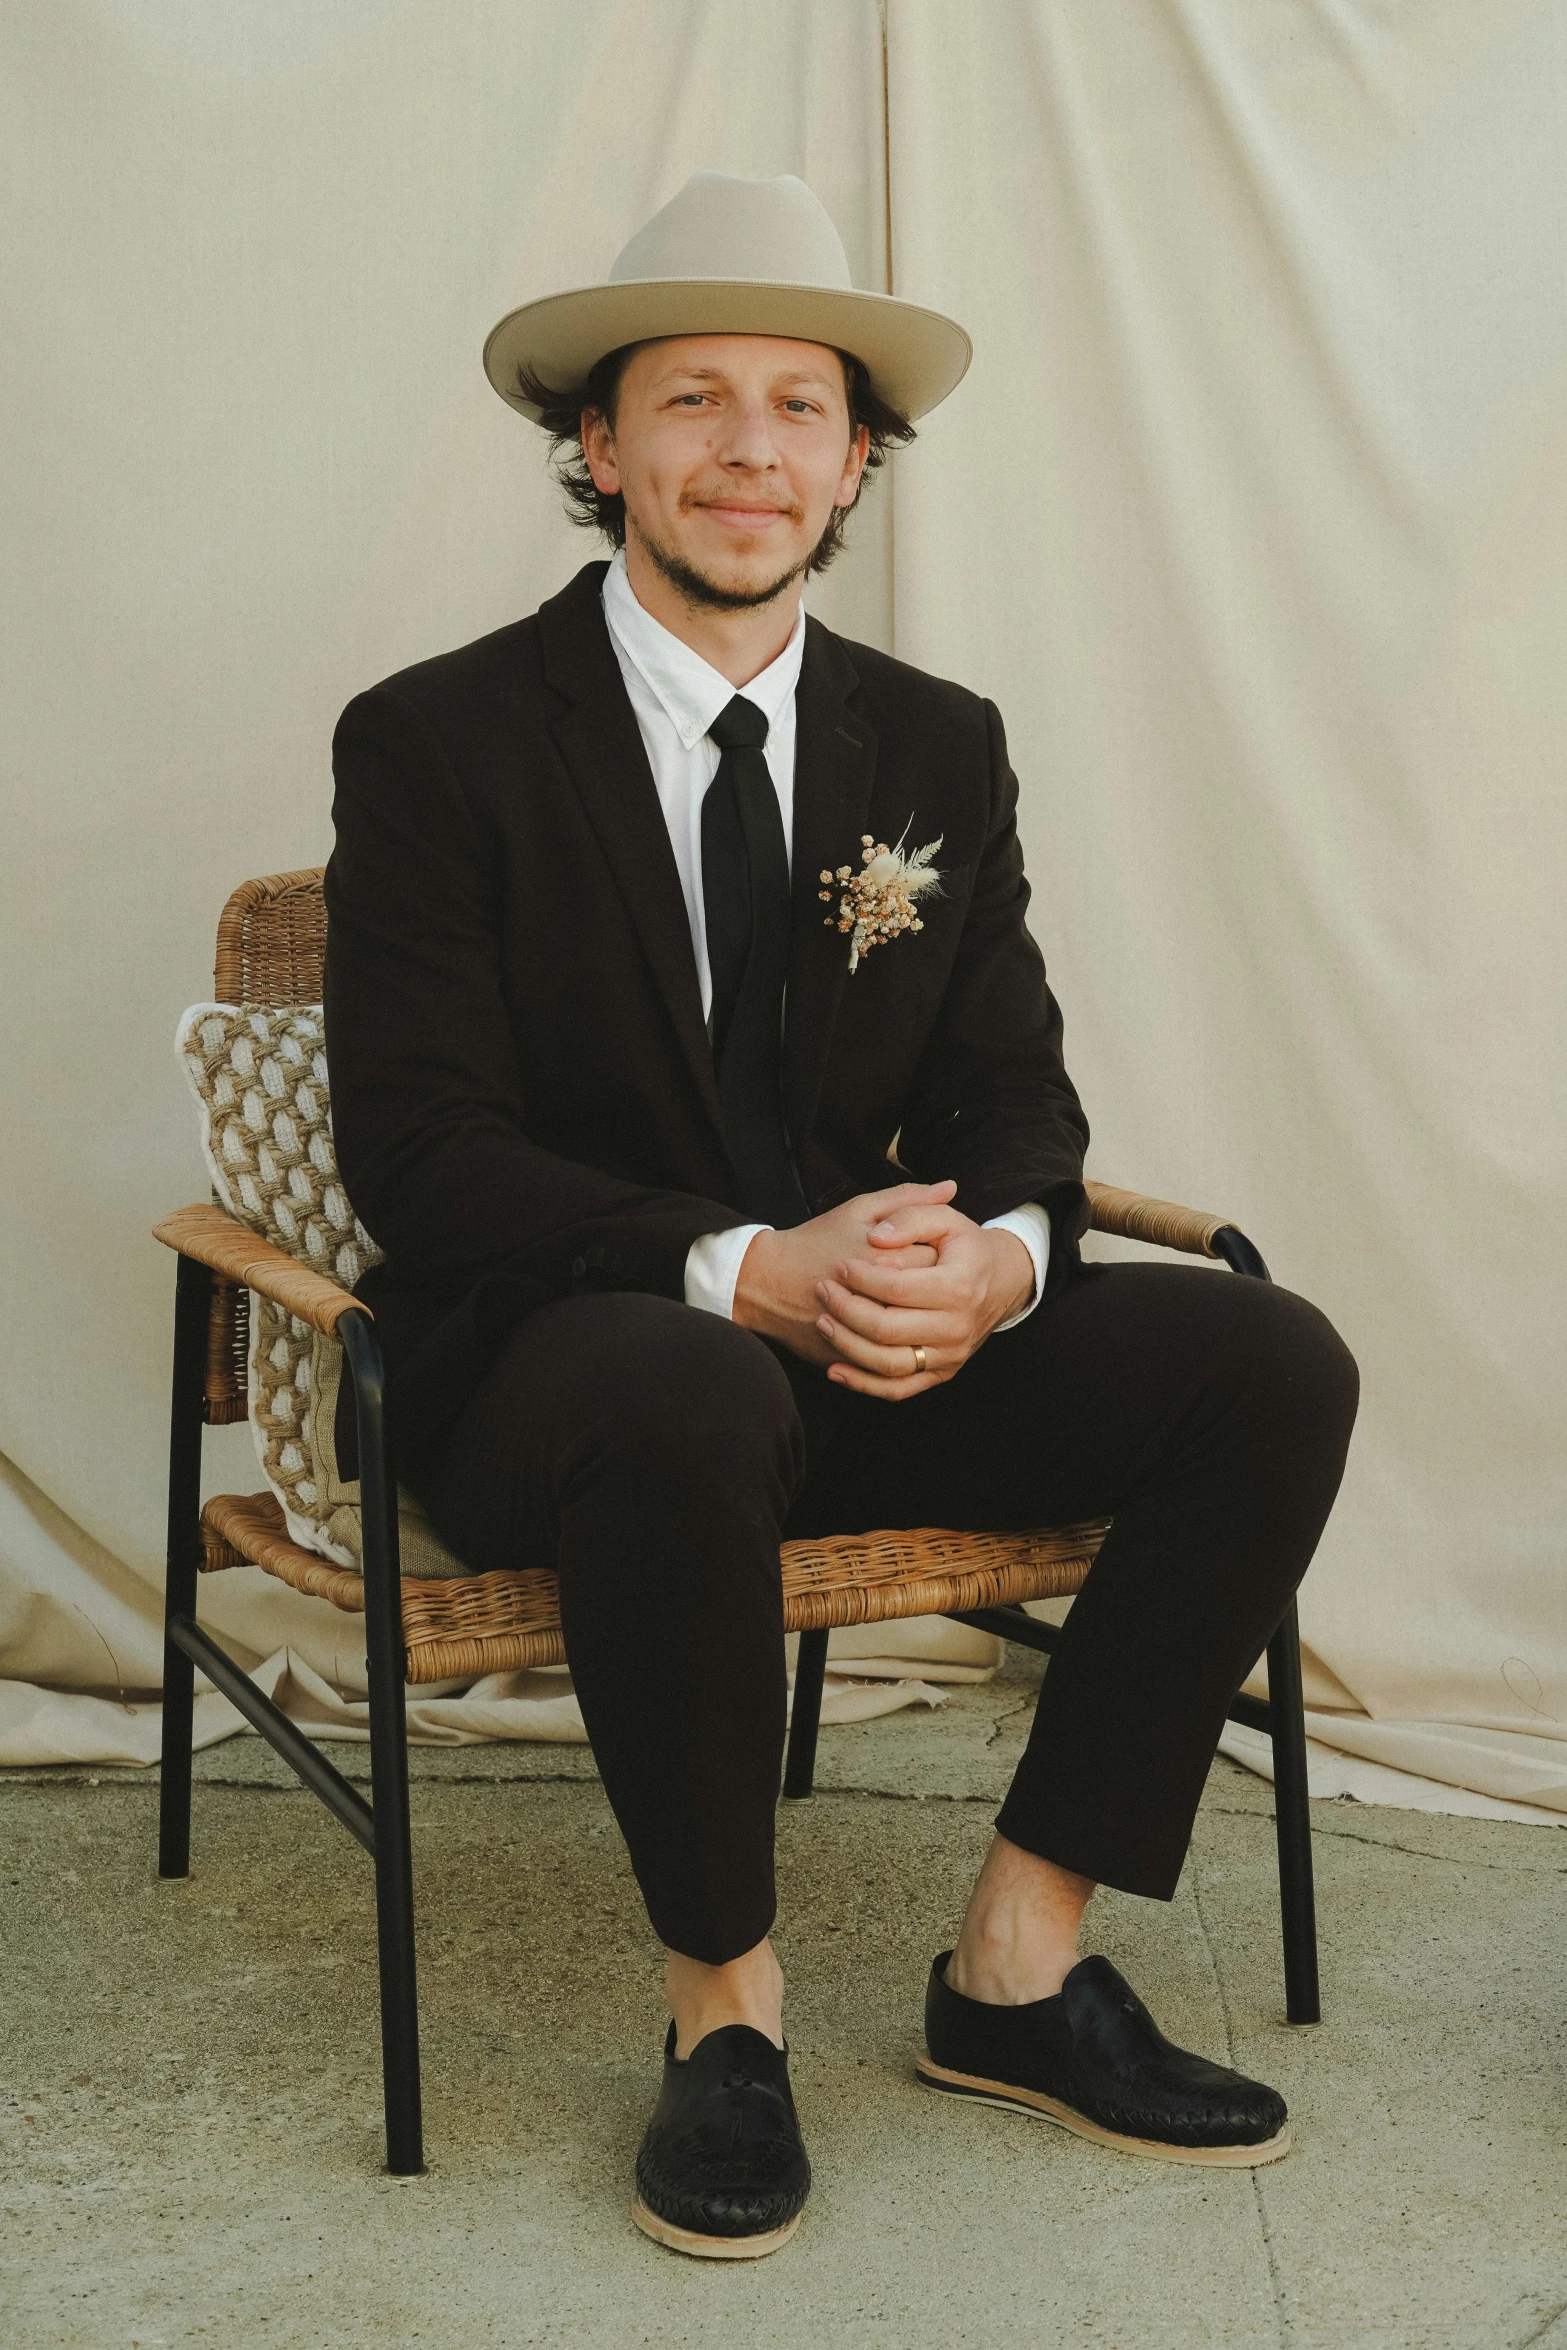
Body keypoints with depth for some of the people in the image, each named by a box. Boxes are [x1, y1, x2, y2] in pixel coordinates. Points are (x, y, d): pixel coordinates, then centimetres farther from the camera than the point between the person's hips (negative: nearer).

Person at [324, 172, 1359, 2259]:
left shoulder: (938, 748, 10)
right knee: (687, 1404, -40)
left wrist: (994, 1259, -18)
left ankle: (1018, 1964, -6)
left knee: (1274, 1365, -15)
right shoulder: (438, 741, -5)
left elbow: (1014, 1094, 7)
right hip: (553, 1354, -5)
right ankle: (725, 2001, -15)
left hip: (877, 1335, 5)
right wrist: (742, 1271, -27)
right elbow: (421, 1155, -12)